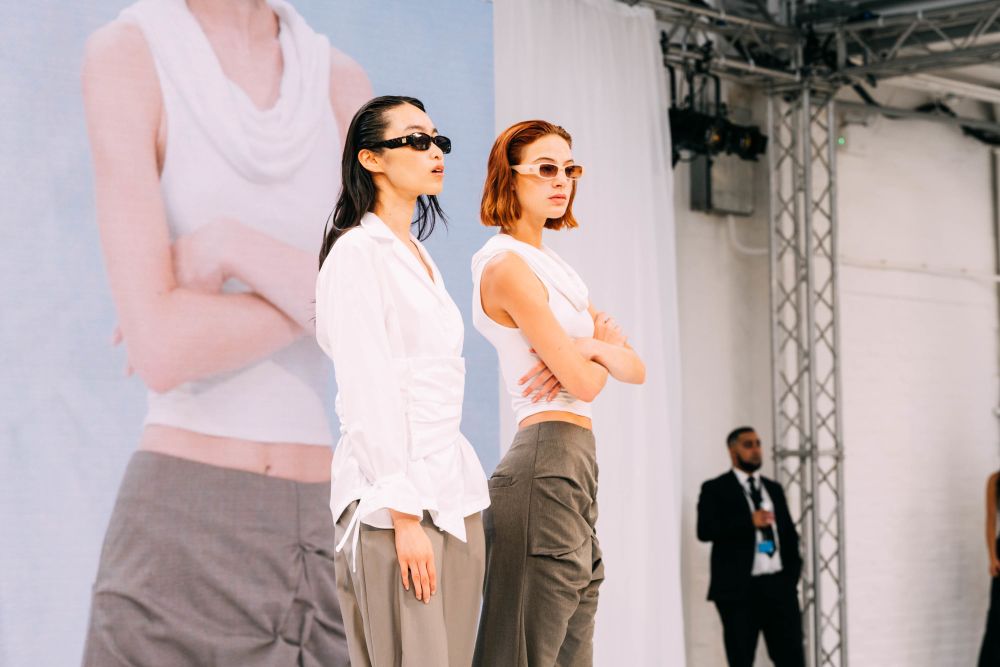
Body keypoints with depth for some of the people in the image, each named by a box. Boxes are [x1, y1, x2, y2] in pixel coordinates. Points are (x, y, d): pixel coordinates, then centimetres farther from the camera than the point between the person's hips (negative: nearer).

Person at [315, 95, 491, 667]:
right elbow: (368, 392, -13)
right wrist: (405, 514, -18)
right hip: (394, 495, -8)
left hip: (454, 489, 8)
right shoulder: (357, 252, -6)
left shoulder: (421, 259, 21)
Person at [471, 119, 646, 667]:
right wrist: (602, 348, 9)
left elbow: (635, 369, 16)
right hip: (547, 460, -9)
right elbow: (584, 382, -14)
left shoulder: (553, 269, 20)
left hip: (575, 472, 9)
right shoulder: (507, 266, -8)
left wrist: (591, 348, -6)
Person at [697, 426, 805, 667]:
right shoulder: (715, 490, 1)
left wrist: (793, 571, 6)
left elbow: (790, 533, 21)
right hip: (739, 589, -4)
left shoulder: (774, 489, 18)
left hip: (778, 585, 5)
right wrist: (749, 522, -20)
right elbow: (705, 530, -13)